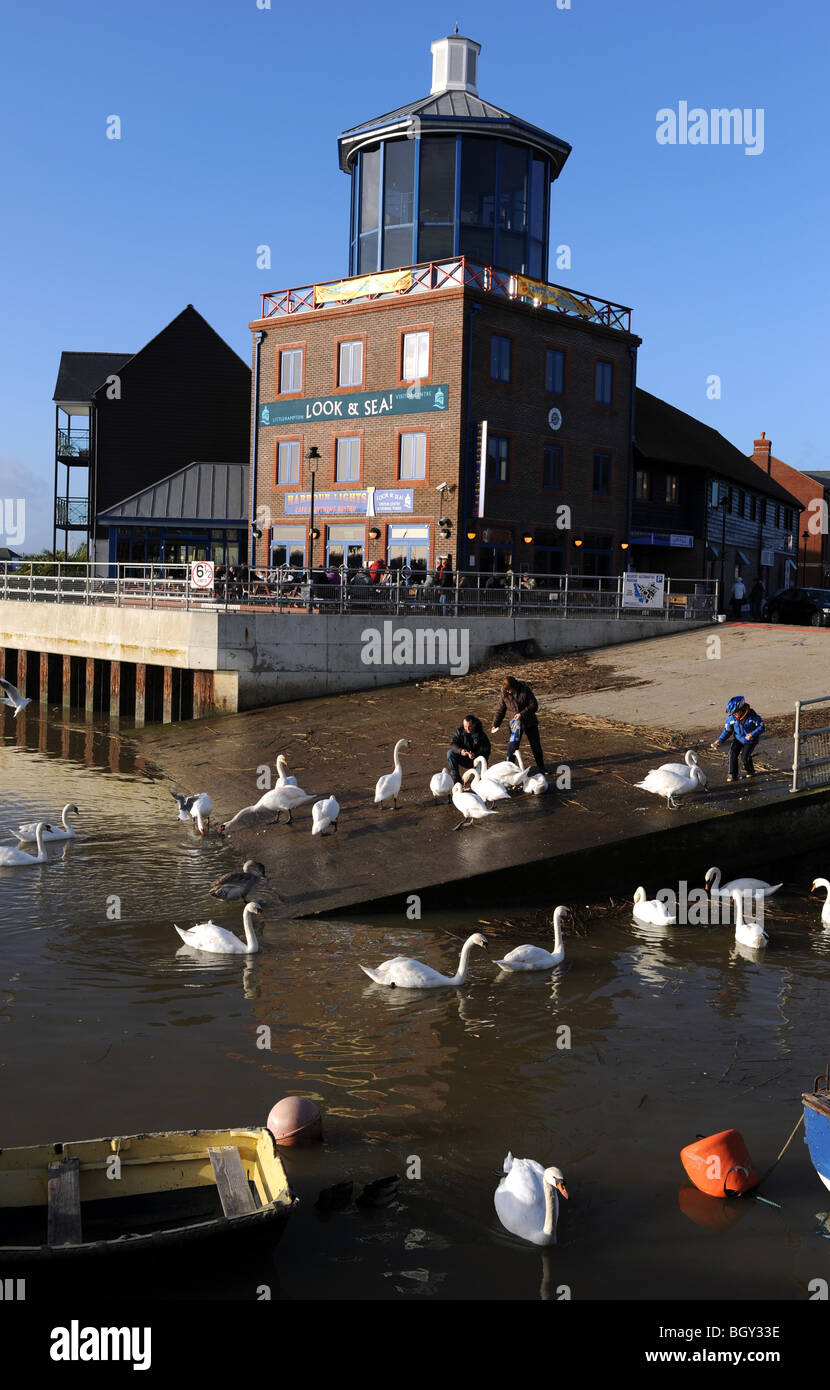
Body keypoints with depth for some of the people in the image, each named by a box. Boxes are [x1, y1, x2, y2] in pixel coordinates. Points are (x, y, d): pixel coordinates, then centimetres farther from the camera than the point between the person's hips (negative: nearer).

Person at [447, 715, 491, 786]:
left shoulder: (482, 735, -13)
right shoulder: (460, 731, -8)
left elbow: (486, 751, -17)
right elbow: (453, 744, -16)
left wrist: (475, 755, -38)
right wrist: (460, 750, -39)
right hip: (462, 758, 2)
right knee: (450, 753, -25)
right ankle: (455, 777, -15)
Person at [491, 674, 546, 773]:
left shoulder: (525, 690, -16)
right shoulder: (505, 694, -9)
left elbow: (534, 705, -15)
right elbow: (500, 710, -2)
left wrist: (522, 714, -28)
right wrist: (495, 724, -11)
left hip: (529, 723, -1)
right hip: (515, 724, 1)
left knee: (536, 746, 10)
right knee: (512, 746, -7)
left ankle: (541, 768, 27)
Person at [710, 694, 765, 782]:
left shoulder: (752, 716, -23)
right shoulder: (731, 717, -13)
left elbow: (761, 727, -15)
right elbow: (726, 730, 1)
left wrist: (752, 734, -31)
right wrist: (720, 740, -11)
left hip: (750, 741, -3)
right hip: (738, 739, 3)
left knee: (745, 755, -19)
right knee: (733, 752, -20)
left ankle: (750, 771, 13)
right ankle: (733, 774, -11)